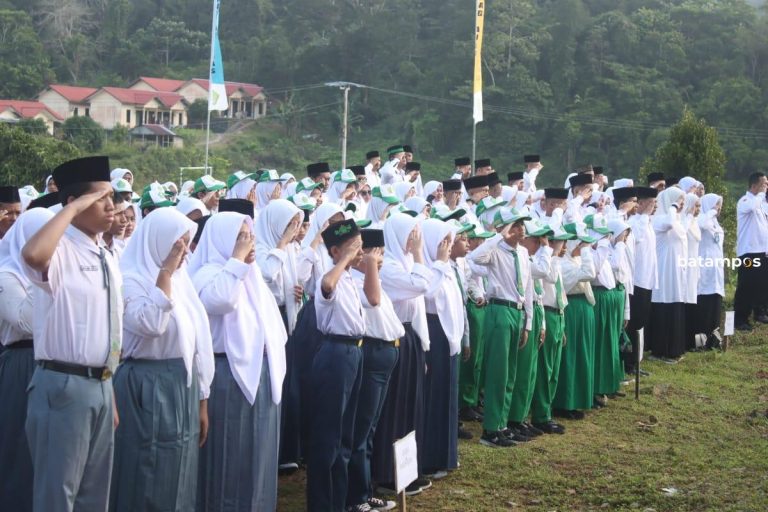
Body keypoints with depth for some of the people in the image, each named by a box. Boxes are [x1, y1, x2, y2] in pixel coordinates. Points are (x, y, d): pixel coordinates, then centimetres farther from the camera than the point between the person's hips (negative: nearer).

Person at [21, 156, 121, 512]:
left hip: (101, 387, 8)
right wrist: (74, 209, -25)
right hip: (64, 386, -8)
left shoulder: (108, 260, 13)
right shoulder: (60, 250, -12)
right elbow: (33, 255, -39)